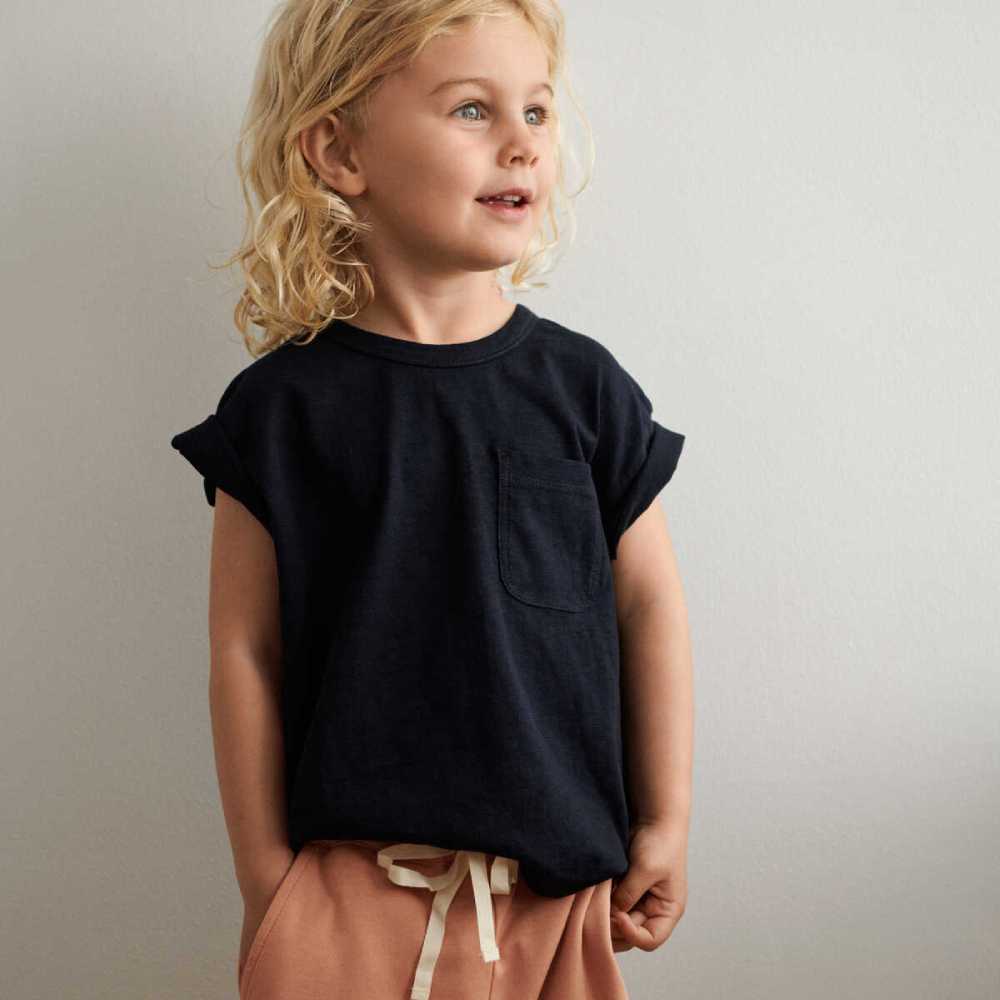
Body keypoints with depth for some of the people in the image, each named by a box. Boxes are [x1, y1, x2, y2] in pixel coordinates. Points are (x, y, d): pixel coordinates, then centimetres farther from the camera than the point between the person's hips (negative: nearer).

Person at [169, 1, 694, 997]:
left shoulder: (579, 385, -1)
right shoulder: (283, 408, -6)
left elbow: (649, 604, 5)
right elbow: (244, 653, -4)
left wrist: (666, 823, 7)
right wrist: (265, 883, -2)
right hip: (352, 872, -2)